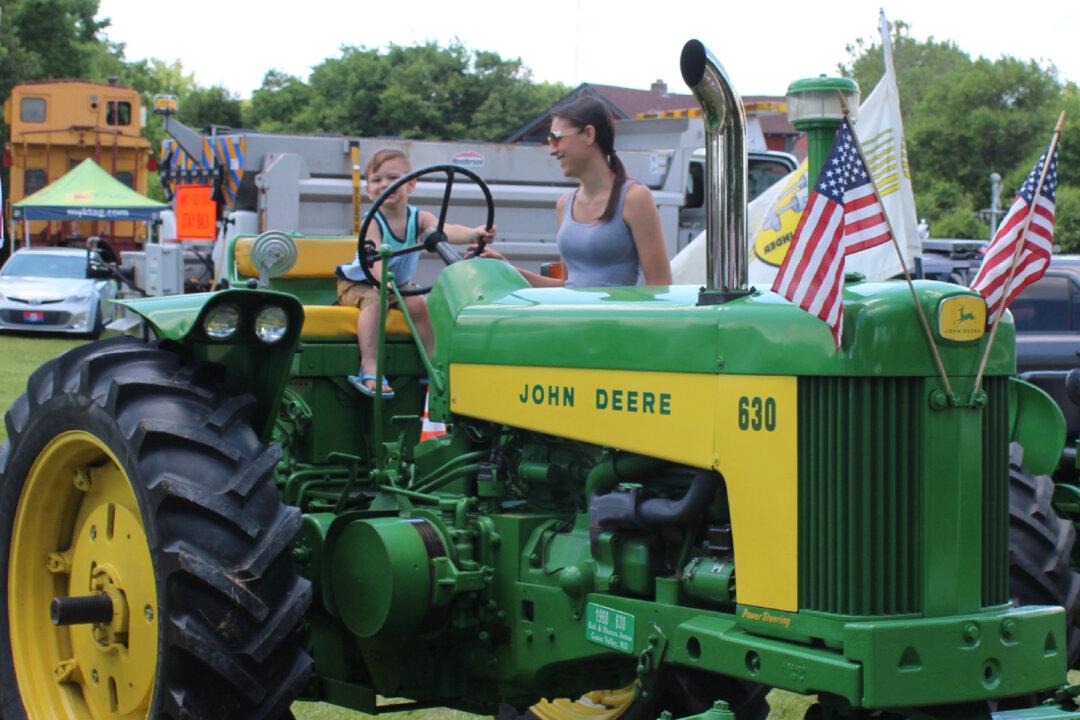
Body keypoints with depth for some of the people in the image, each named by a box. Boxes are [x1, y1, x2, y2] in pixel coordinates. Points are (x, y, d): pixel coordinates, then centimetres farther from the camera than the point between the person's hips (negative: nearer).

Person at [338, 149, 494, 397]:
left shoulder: (418, 218, -12)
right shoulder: (373, 221, -23)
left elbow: (446, 230, -31)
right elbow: (375, 255, -40)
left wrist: (473, 234, -52)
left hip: (399, 284, 4)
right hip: (357, 283, -4)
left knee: (419, 304, -20)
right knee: (375, 301, -33)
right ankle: (369, 368, -37)